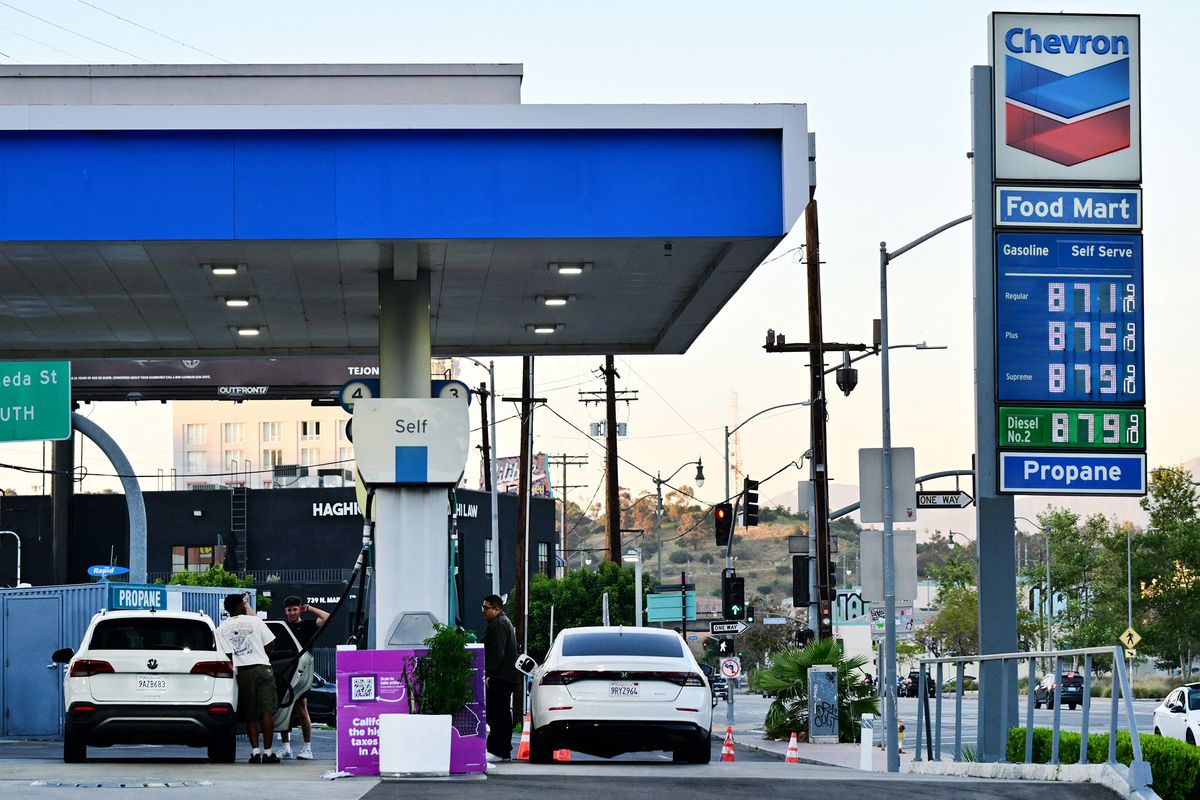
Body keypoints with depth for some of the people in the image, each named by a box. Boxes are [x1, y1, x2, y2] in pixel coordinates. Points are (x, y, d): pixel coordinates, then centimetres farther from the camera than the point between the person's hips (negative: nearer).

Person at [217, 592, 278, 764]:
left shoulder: (221, 630, 4)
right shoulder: (254, 621, 1)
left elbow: (226, 654, -3)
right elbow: (269, 644, 5)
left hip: (242, 672, 2)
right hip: (262, 668, -2)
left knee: (250, 715, 7)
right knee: (267, 711, -2)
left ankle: (255, 751, -1)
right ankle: (267, 752, -6)